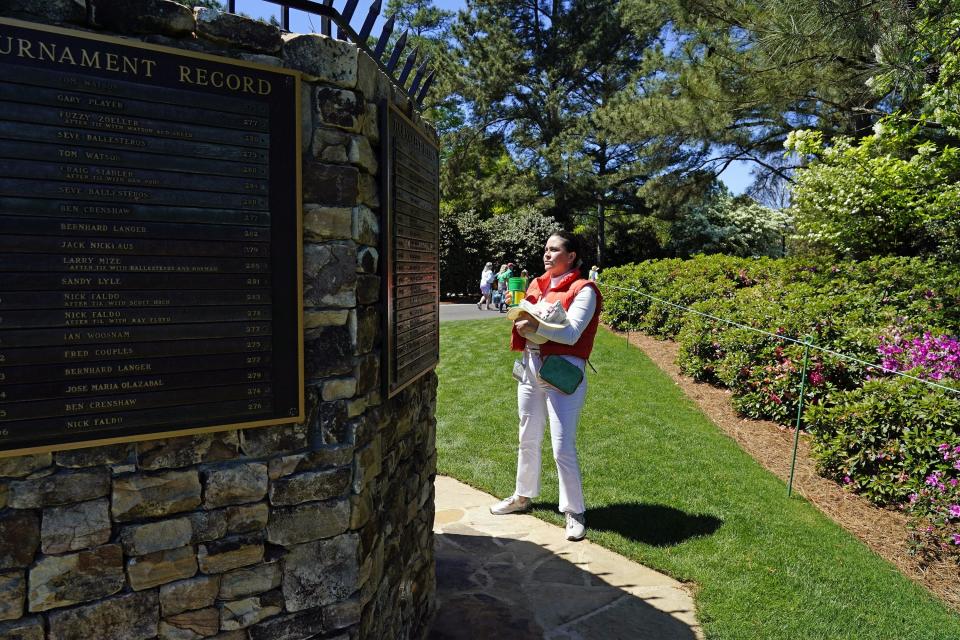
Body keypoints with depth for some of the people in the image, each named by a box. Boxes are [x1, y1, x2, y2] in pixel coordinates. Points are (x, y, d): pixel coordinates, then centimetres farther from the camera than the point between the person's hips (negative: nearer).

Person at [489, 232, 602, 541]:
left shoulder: (583, 290, -7)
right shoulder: (537, 284, 12)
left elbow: (571, 333, -17)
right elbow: (524, 319, 12)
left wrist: (535, 325, -22)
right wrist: (521, 320, -10)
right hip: (531, 368, 7)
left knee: (563, 447, -5)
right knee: (528, 440, 19)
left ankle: (574, 512, 12)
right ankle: (523, 496, 37)